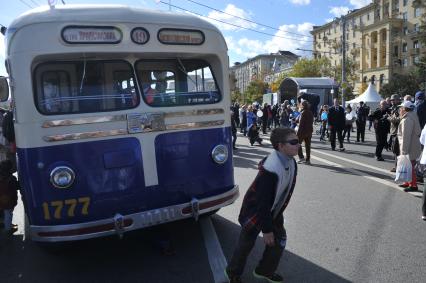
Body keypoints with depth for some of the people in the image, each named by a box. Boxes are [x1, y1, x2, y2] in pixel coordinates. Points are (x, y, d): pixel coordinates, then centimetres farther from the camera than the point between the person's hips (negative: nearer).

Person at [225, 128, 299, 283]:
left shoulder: (291, 163, -9)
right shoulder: (270, 170, -35)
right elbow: (263, 202, -30)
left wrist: (279, 211, 15)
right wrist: (267, 230, -21)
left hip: (273, 210, 8)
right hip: (255, 211, -8)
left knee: (280, 239, 15)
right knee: (246, 244, 9)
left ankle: (265, 270, 38)